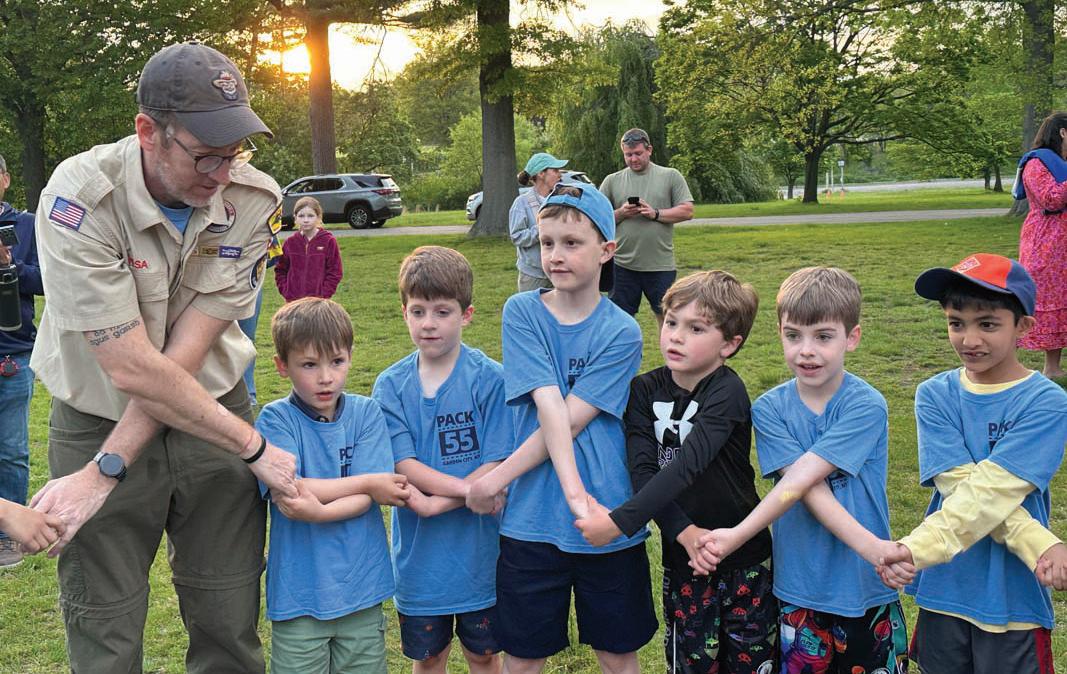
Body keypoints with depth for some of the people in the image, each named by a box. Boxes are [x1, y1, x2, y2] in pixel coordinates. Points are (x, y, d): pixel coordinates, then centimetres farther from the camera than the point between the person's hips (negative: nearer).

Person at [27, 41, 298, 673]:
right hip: (98, 421, -2)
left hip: (213, 414, 3)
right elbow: (132, 368, -23)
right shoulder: (81, 196, -22)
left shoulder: (254, 198, -13)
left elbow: (188, 352, -14)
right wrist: (253, 446, -16)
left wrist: (104, 472, -18)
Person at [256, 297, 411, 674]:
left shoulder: (365, 413, 0)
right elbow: (286, 495, -19)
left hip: (361, 589, 2)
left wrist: (317, 511, -27)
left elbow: (366, 501, -9)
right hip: (298, 598, -2)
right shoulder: (276, 420, -6)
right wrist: (368, 483, -14)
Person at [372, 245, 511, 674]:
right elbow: (402, 465, -12)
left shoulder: (490, 378, -11)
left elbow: (496, 466, -14)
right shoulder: (391, 385, -4)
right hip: (420, 555, 2)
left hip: (478, 552, -2)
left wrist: (436, 503, -21)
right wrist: (468, 487, -23)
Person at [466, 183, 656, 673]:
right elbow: (549, 409, -13)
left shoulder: (622, 333, -5)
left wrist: (497, 478, -16)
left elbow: (572, 421, -13)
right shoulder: (522, 312, -3)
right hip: (532, 521, 1)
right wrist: (574, 492, -24)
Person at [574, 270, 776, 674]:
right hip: (682, 559, 3)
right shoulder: (646, 390, -2)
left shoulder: (727, 392, -16)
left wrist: (619, 522, -33)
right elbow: (643, 470, -12)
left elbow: (686, 466, -28)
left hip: (744, 556, -3)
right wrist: (684, 532, -24)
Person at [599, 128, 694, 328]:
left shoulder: (670, 176, 3)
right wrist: (620, 214, -11)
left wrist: (655, 213, -13)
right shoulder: (612, 181, 7)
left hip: (661, 264, -1)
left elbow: (687, 211, -2)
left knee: (667, 317, 8)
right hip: (623, 265, 1)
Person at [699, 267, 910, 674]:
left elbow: (801, 480, -22)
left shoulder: (866, 406, -13)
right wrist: (875, 550, -28)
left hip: (866, 592, -2)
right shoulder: (770, 408, -5)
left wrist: (738, 535, -26)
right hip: (799, 591, 2)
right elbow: (812, 494, -16)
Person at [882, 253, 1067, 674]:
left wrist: (916, 549, -33)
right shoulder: (935, 396, -2)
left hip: (1013, 597, -3)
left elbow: (988, 493, -23)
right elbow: (961, 486, -14)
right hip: (943, 589, 3)